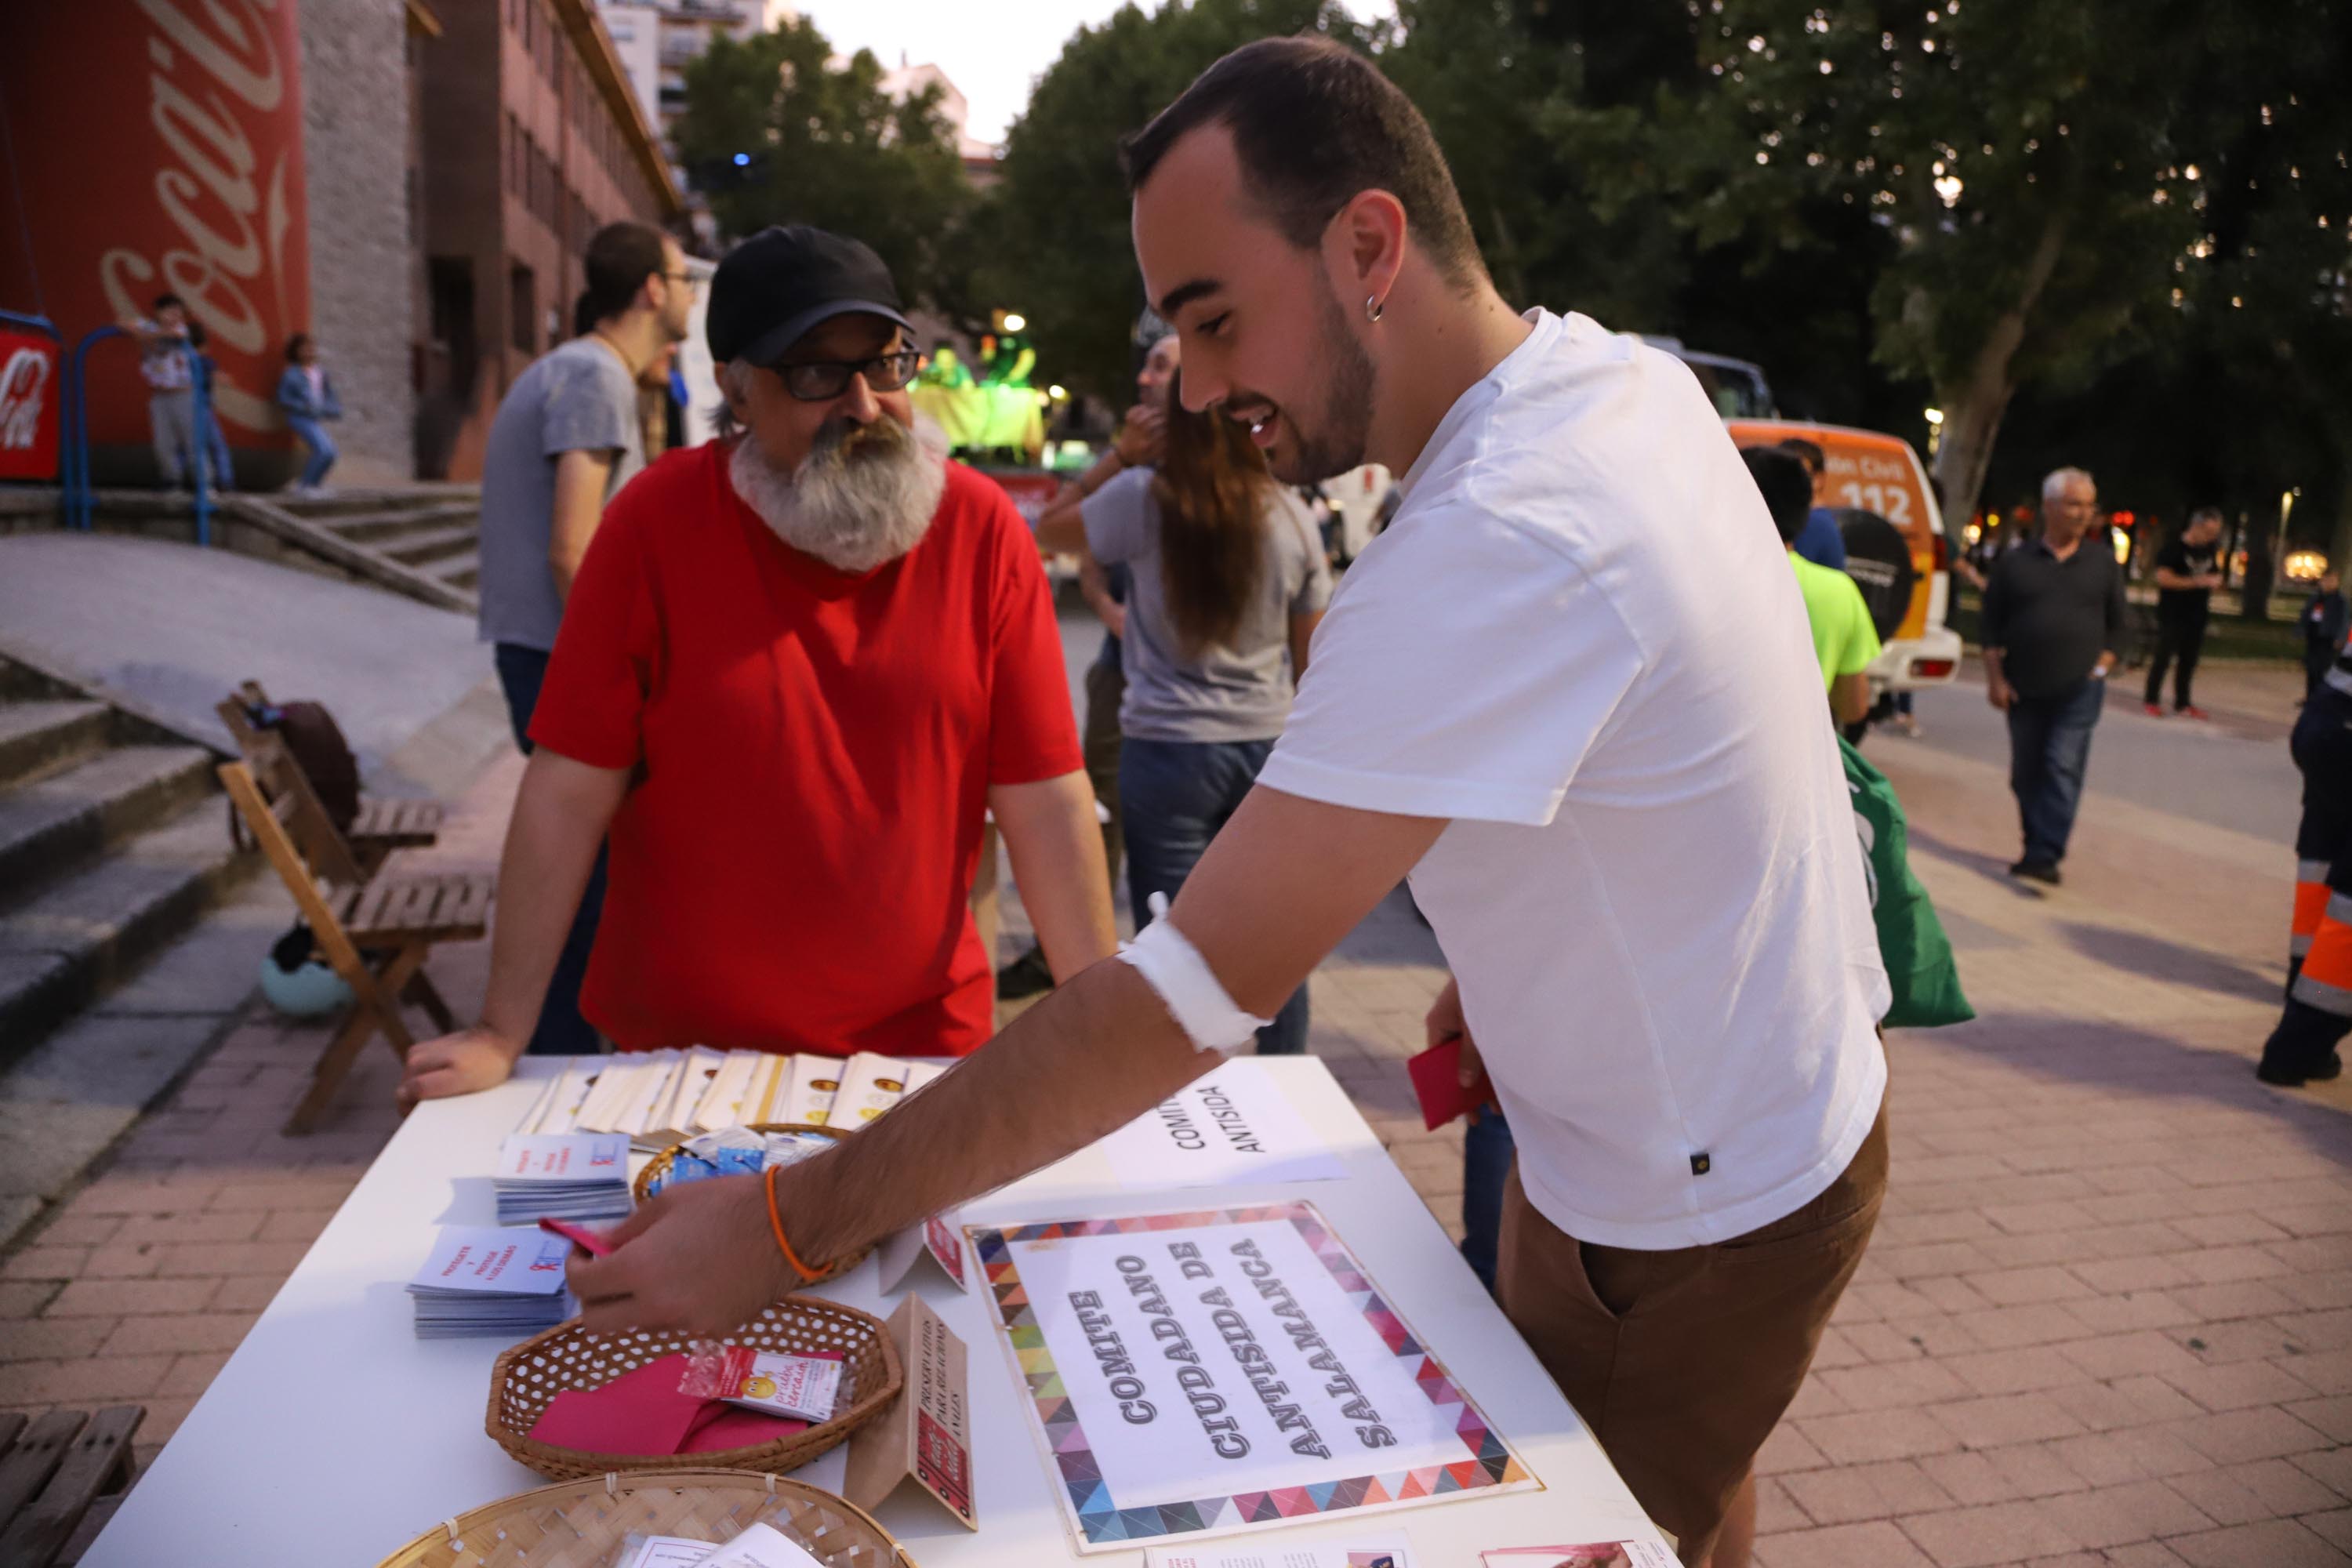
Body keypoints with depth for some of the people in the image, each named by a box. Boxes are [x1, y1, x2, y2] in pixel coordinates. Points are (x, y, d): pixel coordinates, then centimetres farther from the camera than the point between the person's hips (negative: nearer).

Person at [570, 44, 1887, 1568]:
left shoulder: (1498, 551, -35)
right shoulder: (1635, 379, -4)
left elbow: (1191, 998, -35)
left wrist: (787, 1224, -29)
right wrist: (1505, 972, 7)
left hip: (1701, 1218, -8)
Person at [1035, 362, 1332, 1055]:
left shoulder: (1142, 501, -7)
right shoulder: (1293, 518, 2)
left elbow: (1047, 533, 11)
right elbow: (1310, 655, 8)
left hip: (1167, 747, -3)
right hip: (1267, 746, 3)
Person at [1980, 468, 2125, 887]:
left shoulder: (2103, 562, 6)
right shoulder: (2016, 562, 4)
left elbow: (2116, 623, 12)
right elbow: (1990, 624, 5)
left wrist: (2102, 667, 0)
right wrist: (1995, 678, -1)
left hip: (2079, 689, -1)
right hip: (2024, 689, 1)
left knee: (2063, 769, -11)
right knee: (2026, 773, 8)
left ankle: (2045, 856, -15)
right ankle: (2036, 848, 23)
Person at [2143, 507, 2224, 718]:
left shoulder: (2210, 549, 10)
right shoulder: (2174, 546, -10)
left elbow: (2214, 573, 23)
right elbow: (2163, 577, -17)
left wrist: (2215, 580, -1)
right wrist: (2196, 582, -21)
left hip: (2197, 614, 6)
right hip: (2172, 613, -6)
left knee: (2189, 660, 8)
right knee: (2164, 656, -4)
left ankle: (2182, 703, 16)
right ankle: (2152, 700, 7)